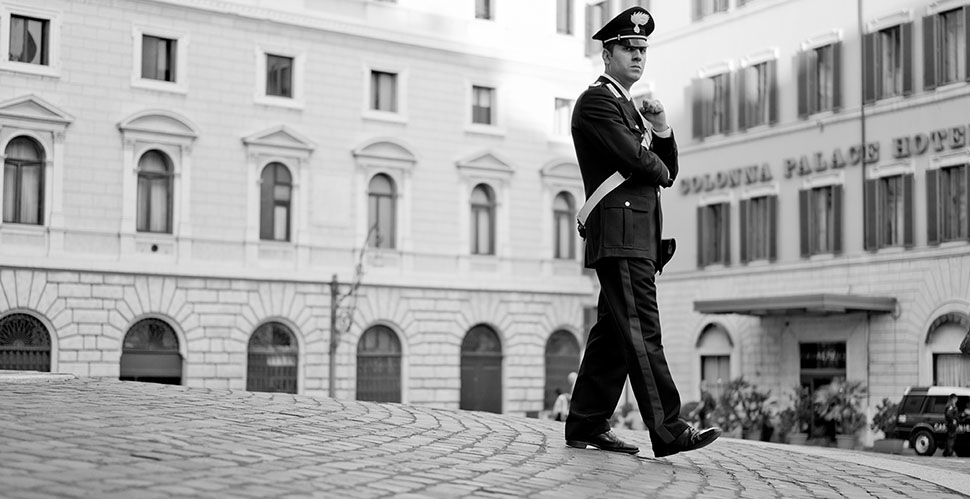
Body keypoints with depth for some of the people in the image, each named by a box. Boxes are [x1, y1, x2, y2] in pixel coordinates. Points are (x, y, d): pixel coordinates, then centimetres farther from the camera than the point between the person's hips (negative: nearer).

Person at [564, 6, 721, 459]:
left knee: (614, 334, 8)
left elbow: (668, 170, 22)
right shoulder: (596, 101, -4)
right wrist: (660, 171, 5)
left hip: (637, 239, 10)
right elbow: (636, 159, -16)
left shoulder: (628, 107, 26)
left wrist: (661, 131, 4)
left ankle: (586, 425, 13)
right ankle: (667, 430, -14)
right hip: (619, 233, -10)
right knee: (642, 332, -12)